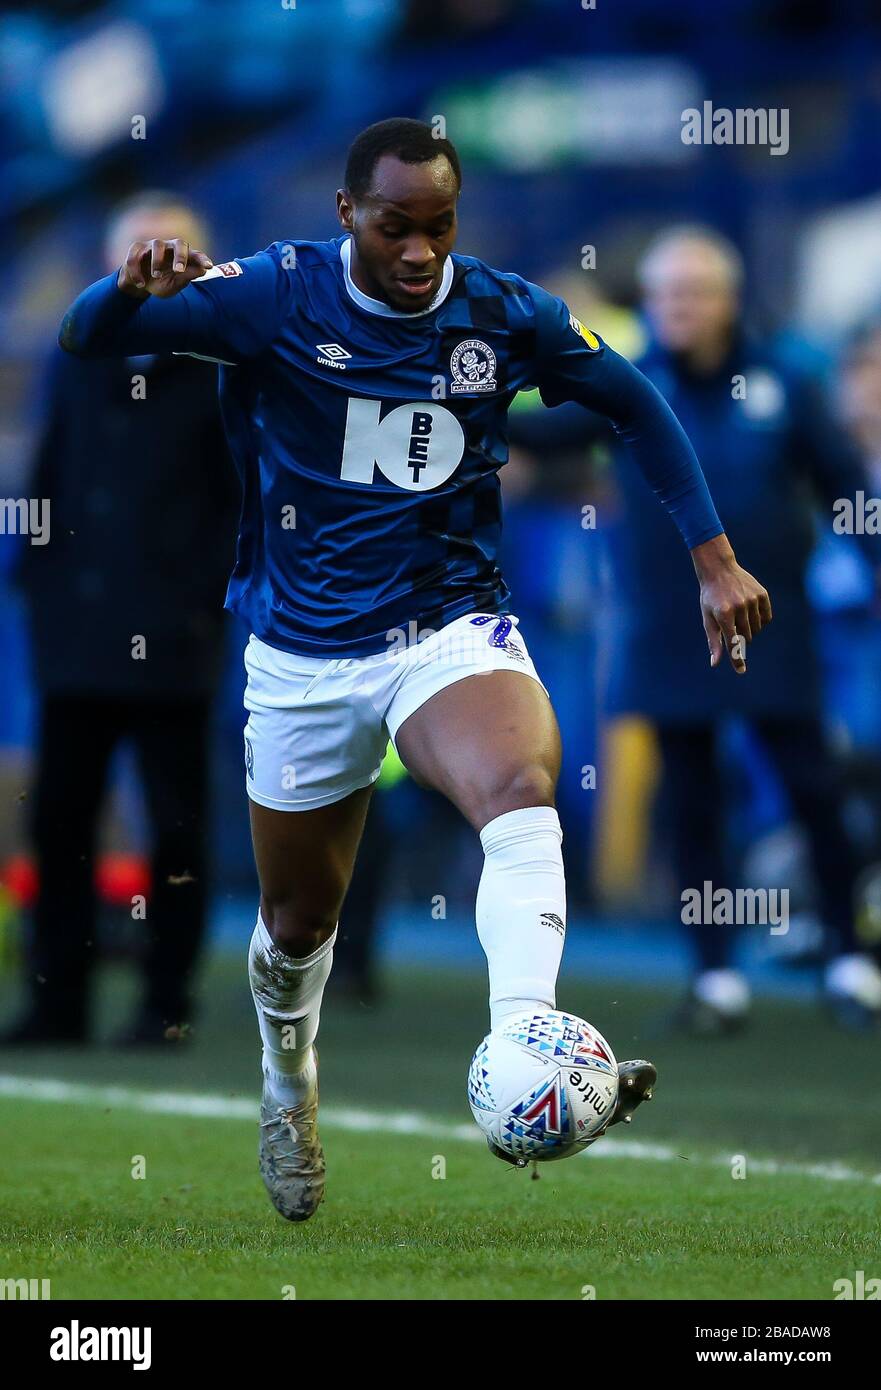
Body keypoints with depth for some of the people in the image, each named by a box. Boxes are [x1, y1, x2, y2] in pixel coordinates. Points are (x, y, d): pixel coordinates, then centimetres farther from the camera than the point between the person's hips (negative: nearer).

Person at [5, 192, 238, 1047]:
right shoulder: (78, 360, 12)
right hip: (76, 637, 4)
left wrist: (207, 598, -9)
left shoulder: (222, 373, 0)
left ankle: (166, 1002, 8)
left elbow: (246, 500, -1)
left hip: (168, 645, -4)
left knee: (175, 828, 2)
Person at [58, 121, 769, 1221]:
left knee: (522, 787, -33)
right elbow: (82, 339, -16)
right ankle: (288, 1090, 46)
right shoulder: (276, 296, -10)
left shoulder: (505, 315, -4)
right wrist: (132, 289, -39)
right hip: (303, 658, 0)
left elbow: (637, 407, 12)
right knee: (297, 922, 13)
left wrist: (713, 561, 7)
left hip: (450, 626, 0)